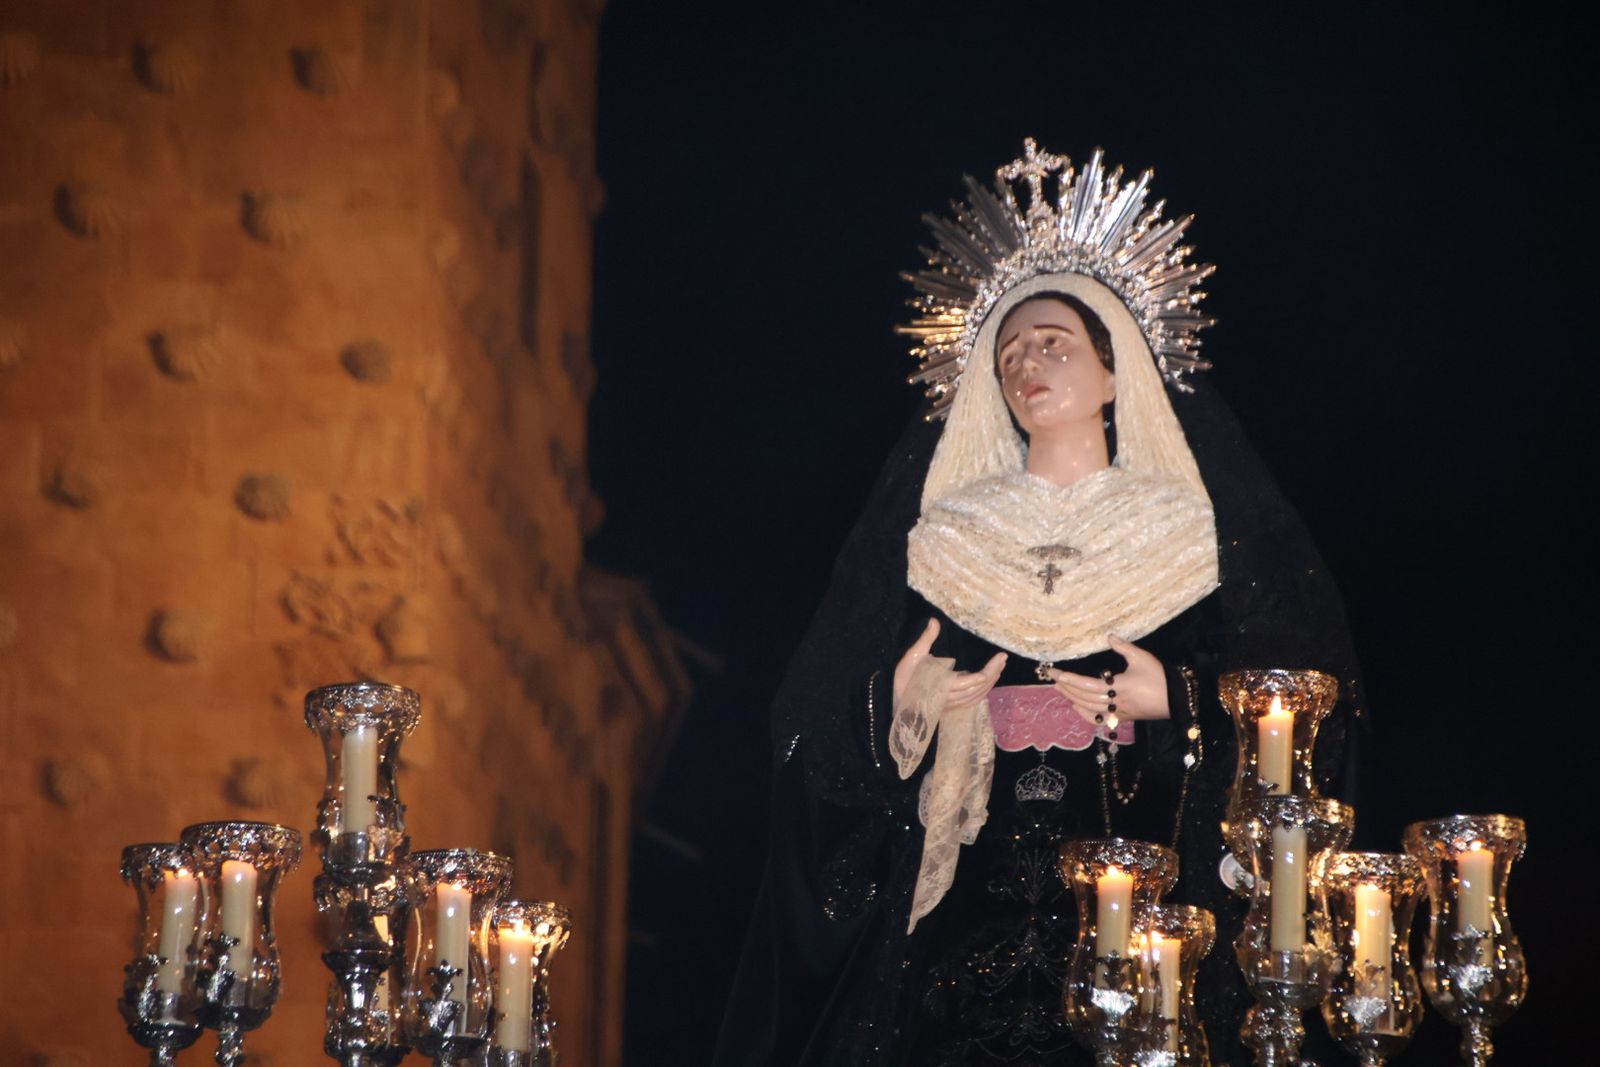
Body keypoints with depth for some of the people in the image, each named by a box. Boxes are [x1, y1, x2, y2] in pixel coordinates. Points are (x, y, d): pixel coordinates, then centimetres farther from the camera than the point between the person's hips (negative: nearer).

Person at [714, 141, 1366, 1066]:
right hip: (966, 895, 1)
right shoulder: (940, 526, 12)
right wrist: (898, 703, -6)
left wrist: (1179, 704, -9)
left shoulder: (1192, 524, 8)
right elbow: (820, 706, 13)